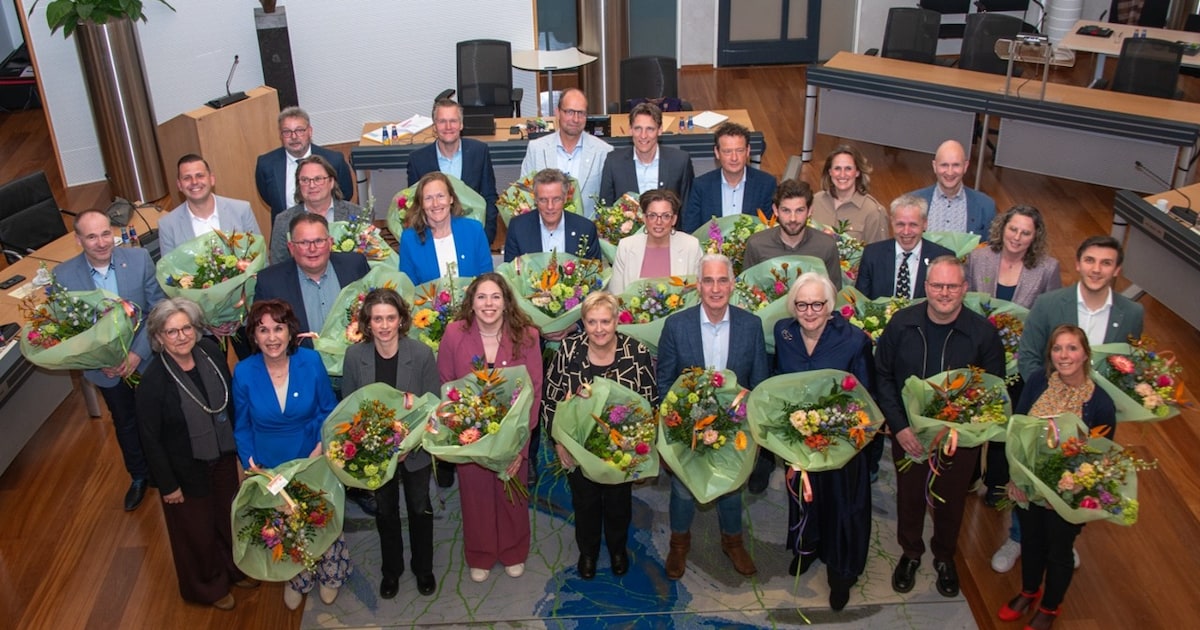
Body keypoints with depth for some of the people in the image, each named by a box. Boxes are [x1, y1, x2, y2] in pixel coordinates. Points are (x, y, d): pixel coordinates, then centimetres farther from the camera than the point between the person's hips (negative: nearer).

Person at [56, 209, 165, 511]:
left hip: (148, 358, -1)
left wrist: (138, 353, -20)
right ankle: (139, 476, 45)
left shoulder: (139, 258, -16)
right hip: (106, 368, 1)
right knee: (125, 424, 22)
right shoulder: (63, 275, -14)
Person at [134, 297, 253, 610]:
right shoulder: (153, 380, -27)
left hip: (223, 456, 5)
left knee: (228, 514, 25)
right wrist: (168, 484, -12)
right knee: (197, 529, 18)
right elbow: (150, 438, -18)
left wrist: (237, 441, 8)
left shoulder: (210, 351, -13)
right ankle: (207, 586, 45)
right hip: (186, 468, -4)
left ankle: (233, 568, 53)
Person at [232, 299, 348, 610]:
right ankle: (296, 578, 45)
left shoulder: (311, 361, -16)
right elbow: (242, 427, -1)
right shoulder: (243, 372, -13)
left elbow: (329, 410, -4)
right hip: (270, 468, 1)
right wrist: (250, 463, -10)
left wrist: (322, 445, -17)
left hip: (313, 462, -1)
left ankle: (328, 575, 42)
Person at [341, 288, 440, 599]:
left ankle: (423, 567, 41)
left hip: (415, 448, -1)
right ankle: (391, 569, 42)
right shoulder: (354, 356, -13)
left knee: (420, 508, 18)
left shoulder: (422, 354, -19)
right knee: (385, 511, 20)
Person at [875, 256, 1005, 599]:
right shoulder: (901, 323, -12)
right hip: (908, 433, 1)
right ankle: (910, 553, 43)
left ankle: (945, 557, 44)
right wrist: (900, 426, -14)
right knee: (909, 495, 17)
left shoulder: (983, 332, -14)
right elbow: (883, 376, -5)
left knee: (951, 499, 18)